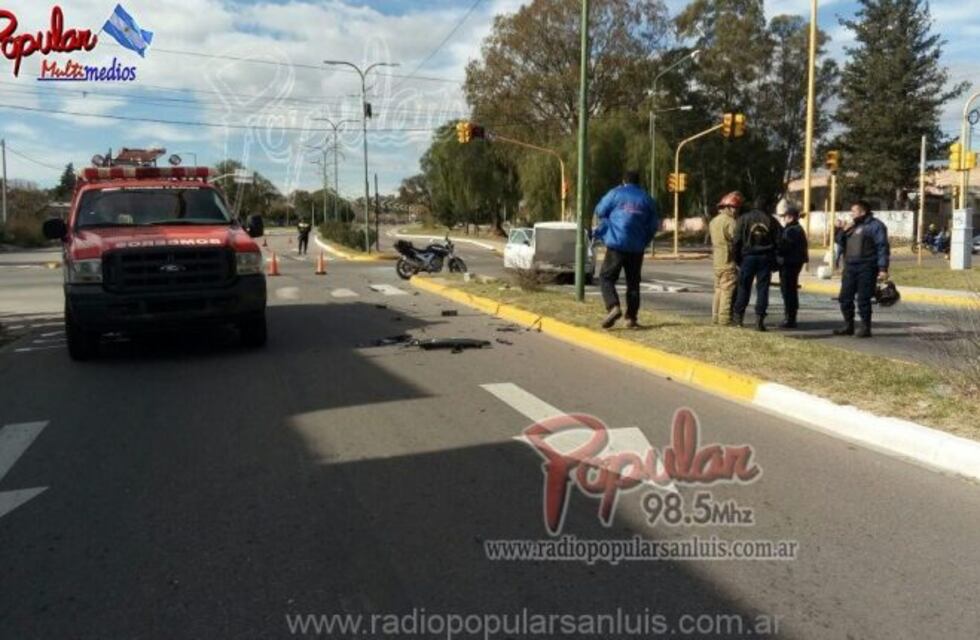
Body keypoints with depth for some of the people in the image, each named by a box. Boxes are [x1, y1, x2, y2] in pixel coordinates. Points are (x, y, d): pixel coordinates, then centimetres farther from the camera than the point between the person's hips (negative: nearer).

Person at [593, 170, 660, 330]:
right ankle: (631, 318, 9)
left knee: (606, 277, 2)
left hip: (617, 244, -3)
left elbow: (600, 211, 3)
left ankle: (613, 307, -20)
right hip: (637, 247, 3)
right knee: (633, 282, 11)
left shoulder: (616, 193, 1)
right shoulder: (647, 199, 10)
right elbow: (653, 225, 11)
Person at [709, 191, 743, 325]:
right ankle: (725, 318, -4)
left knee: (719, 289, 15)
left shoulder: (714, 221, 14)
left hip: (717, 262, 8)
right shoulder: (730, 222, -15)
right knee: (728, 291, -5)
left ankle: (716, 317, 18)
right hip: (729, 261, -8)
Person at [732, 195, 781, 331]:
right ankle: (759, 318, -5)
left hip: (748, 257, 0)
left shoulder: (744, 219, 2)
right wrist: (774, 261, 10)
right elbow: (778, 242, 3)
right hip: (765, 258, 0)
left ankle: (739, 316, 14)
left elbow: (737, 241, -3)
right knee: (762, 288, 1)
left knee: (744, 287, 9)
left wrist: (737, 259, 4)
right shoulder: (772, 221, 5)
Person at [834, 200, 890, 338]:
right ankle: (848, 326, 18)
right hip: (850, 267, 8)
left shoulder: (875, 225, -5)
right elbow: (839, 241, 24)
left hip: (866, 268, -8)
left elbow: (883, 247, -11)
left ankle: (865, 328, 3)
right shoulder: (852, 226, 19)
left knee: (863, 299, -6)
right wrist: (843, 231, 2)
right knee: (845, 297, 8)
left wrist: (883, 268, -18)